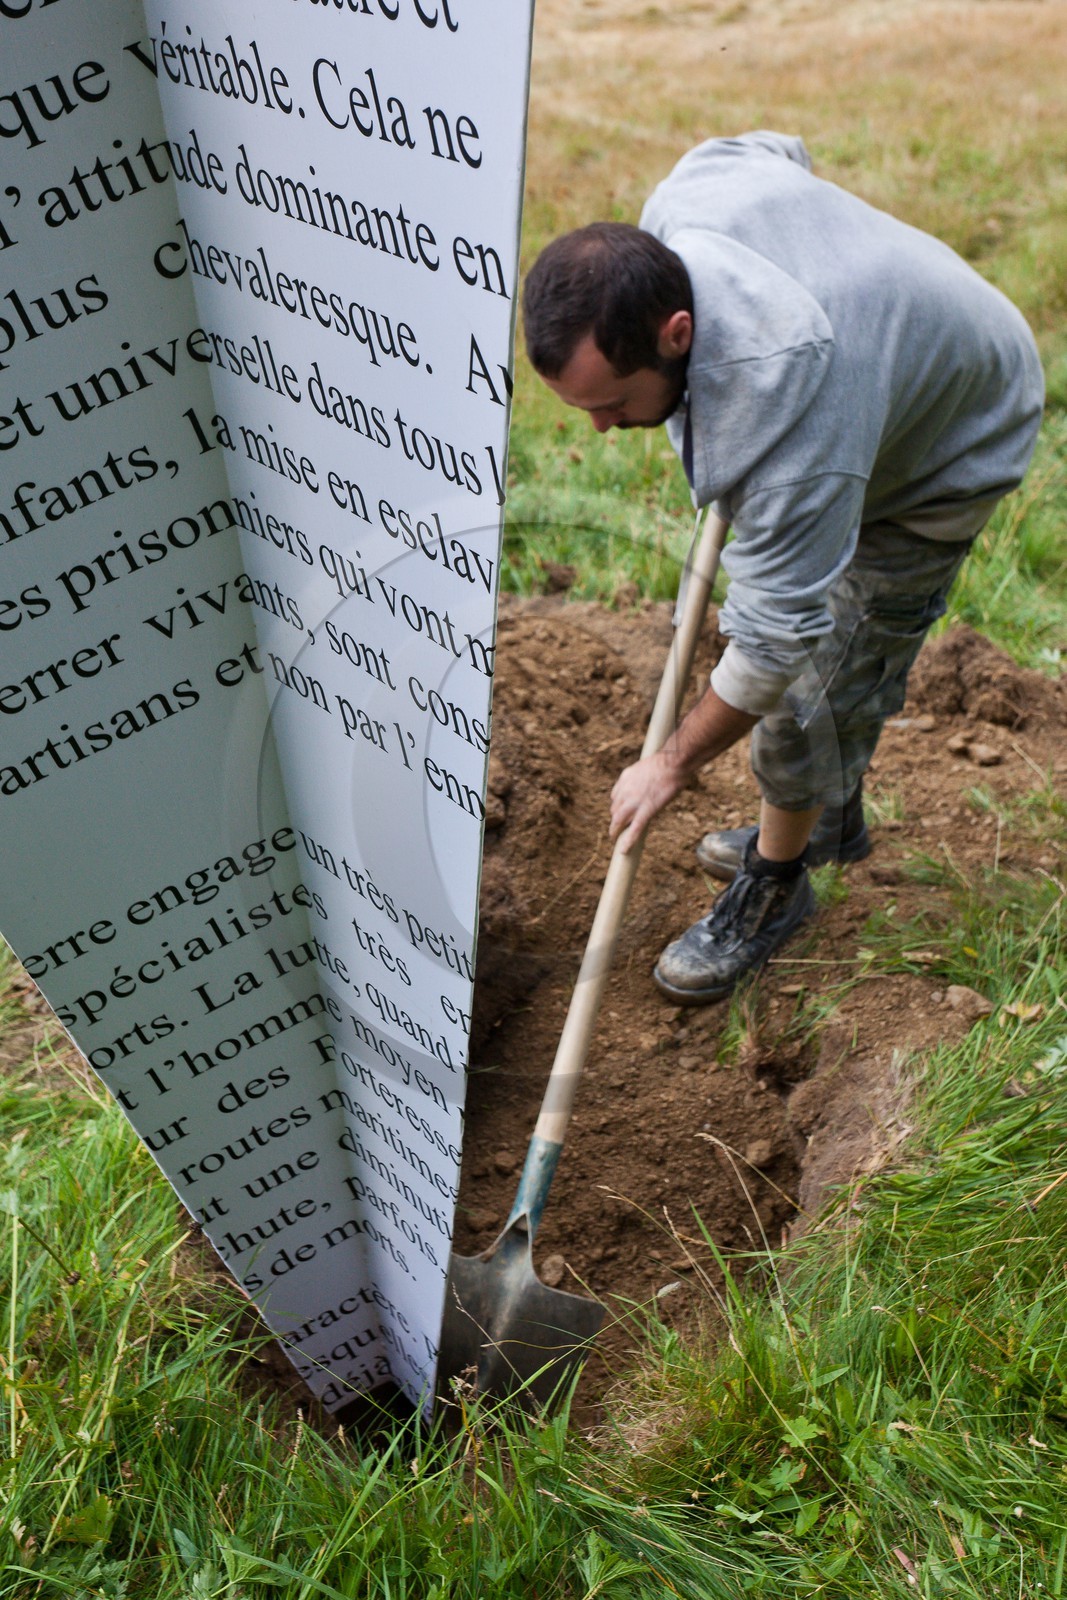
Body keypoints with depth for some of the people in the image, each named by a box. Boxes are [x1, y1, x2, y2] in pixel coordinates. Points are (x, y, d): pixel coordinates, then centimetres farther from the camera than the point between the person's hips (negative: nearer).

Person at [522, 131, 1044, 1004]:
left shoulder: (787, 404, -47)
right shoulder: (681, 202, -25)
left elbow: (780, 638, -38)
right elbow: (777, 150, 1)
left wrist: (671, 764, -25)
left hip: (944, 450, -8)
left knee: (818, 671, -7)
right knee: (846, 642, 17)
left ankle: (776, 883, 14)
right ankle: (833, 817, 38)